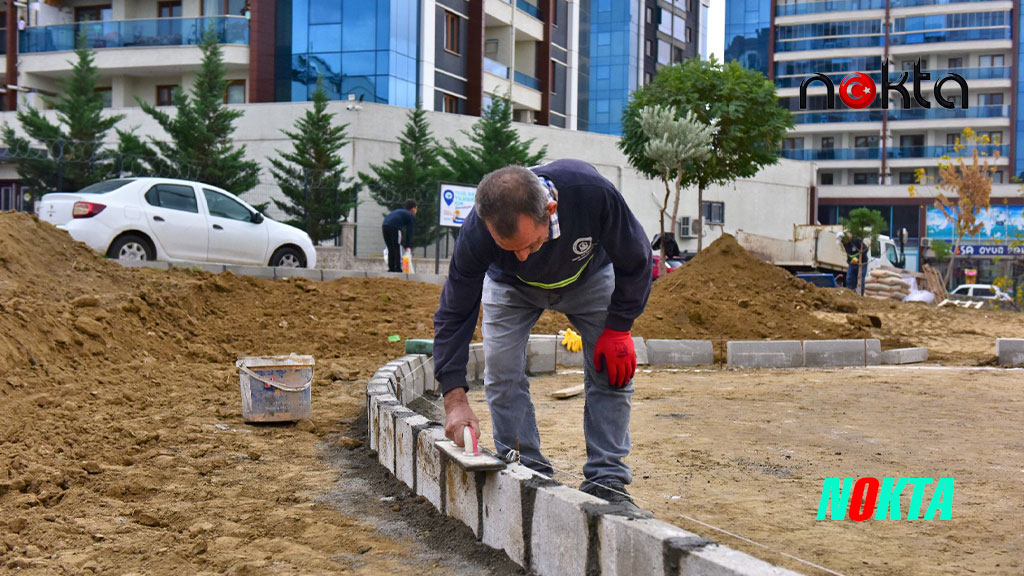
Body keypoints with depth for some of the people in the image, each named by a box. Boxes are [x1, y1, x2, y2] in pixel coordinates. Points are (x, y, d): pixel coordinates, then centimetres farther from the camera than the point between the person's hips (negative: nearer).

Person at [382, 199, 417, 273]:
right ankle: (398, 269, -2)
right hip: (394, 228, -6)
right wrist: (408, 246, 9)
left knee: (391, 250, 15)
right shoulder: (411, 216, 14)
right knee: (398, 249, 2)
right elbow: (409, 232, 8)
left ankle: (391, 269, 16)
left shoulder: (399, 211, 34)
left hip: (385, 225, 7)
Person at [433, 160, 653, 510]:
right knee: (501, 373, -13)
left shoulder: (594, 193, -43)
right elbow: (453, 314, -27)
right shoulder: (476, 233, -40)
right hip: (511, 286, 0)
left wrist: (618, 328, -20)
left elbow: (635, 261, -21)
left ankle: (606, 480, -3)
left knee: (614, 368, -10)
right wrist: (454, 397, -34)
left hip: (589, 277, 0)